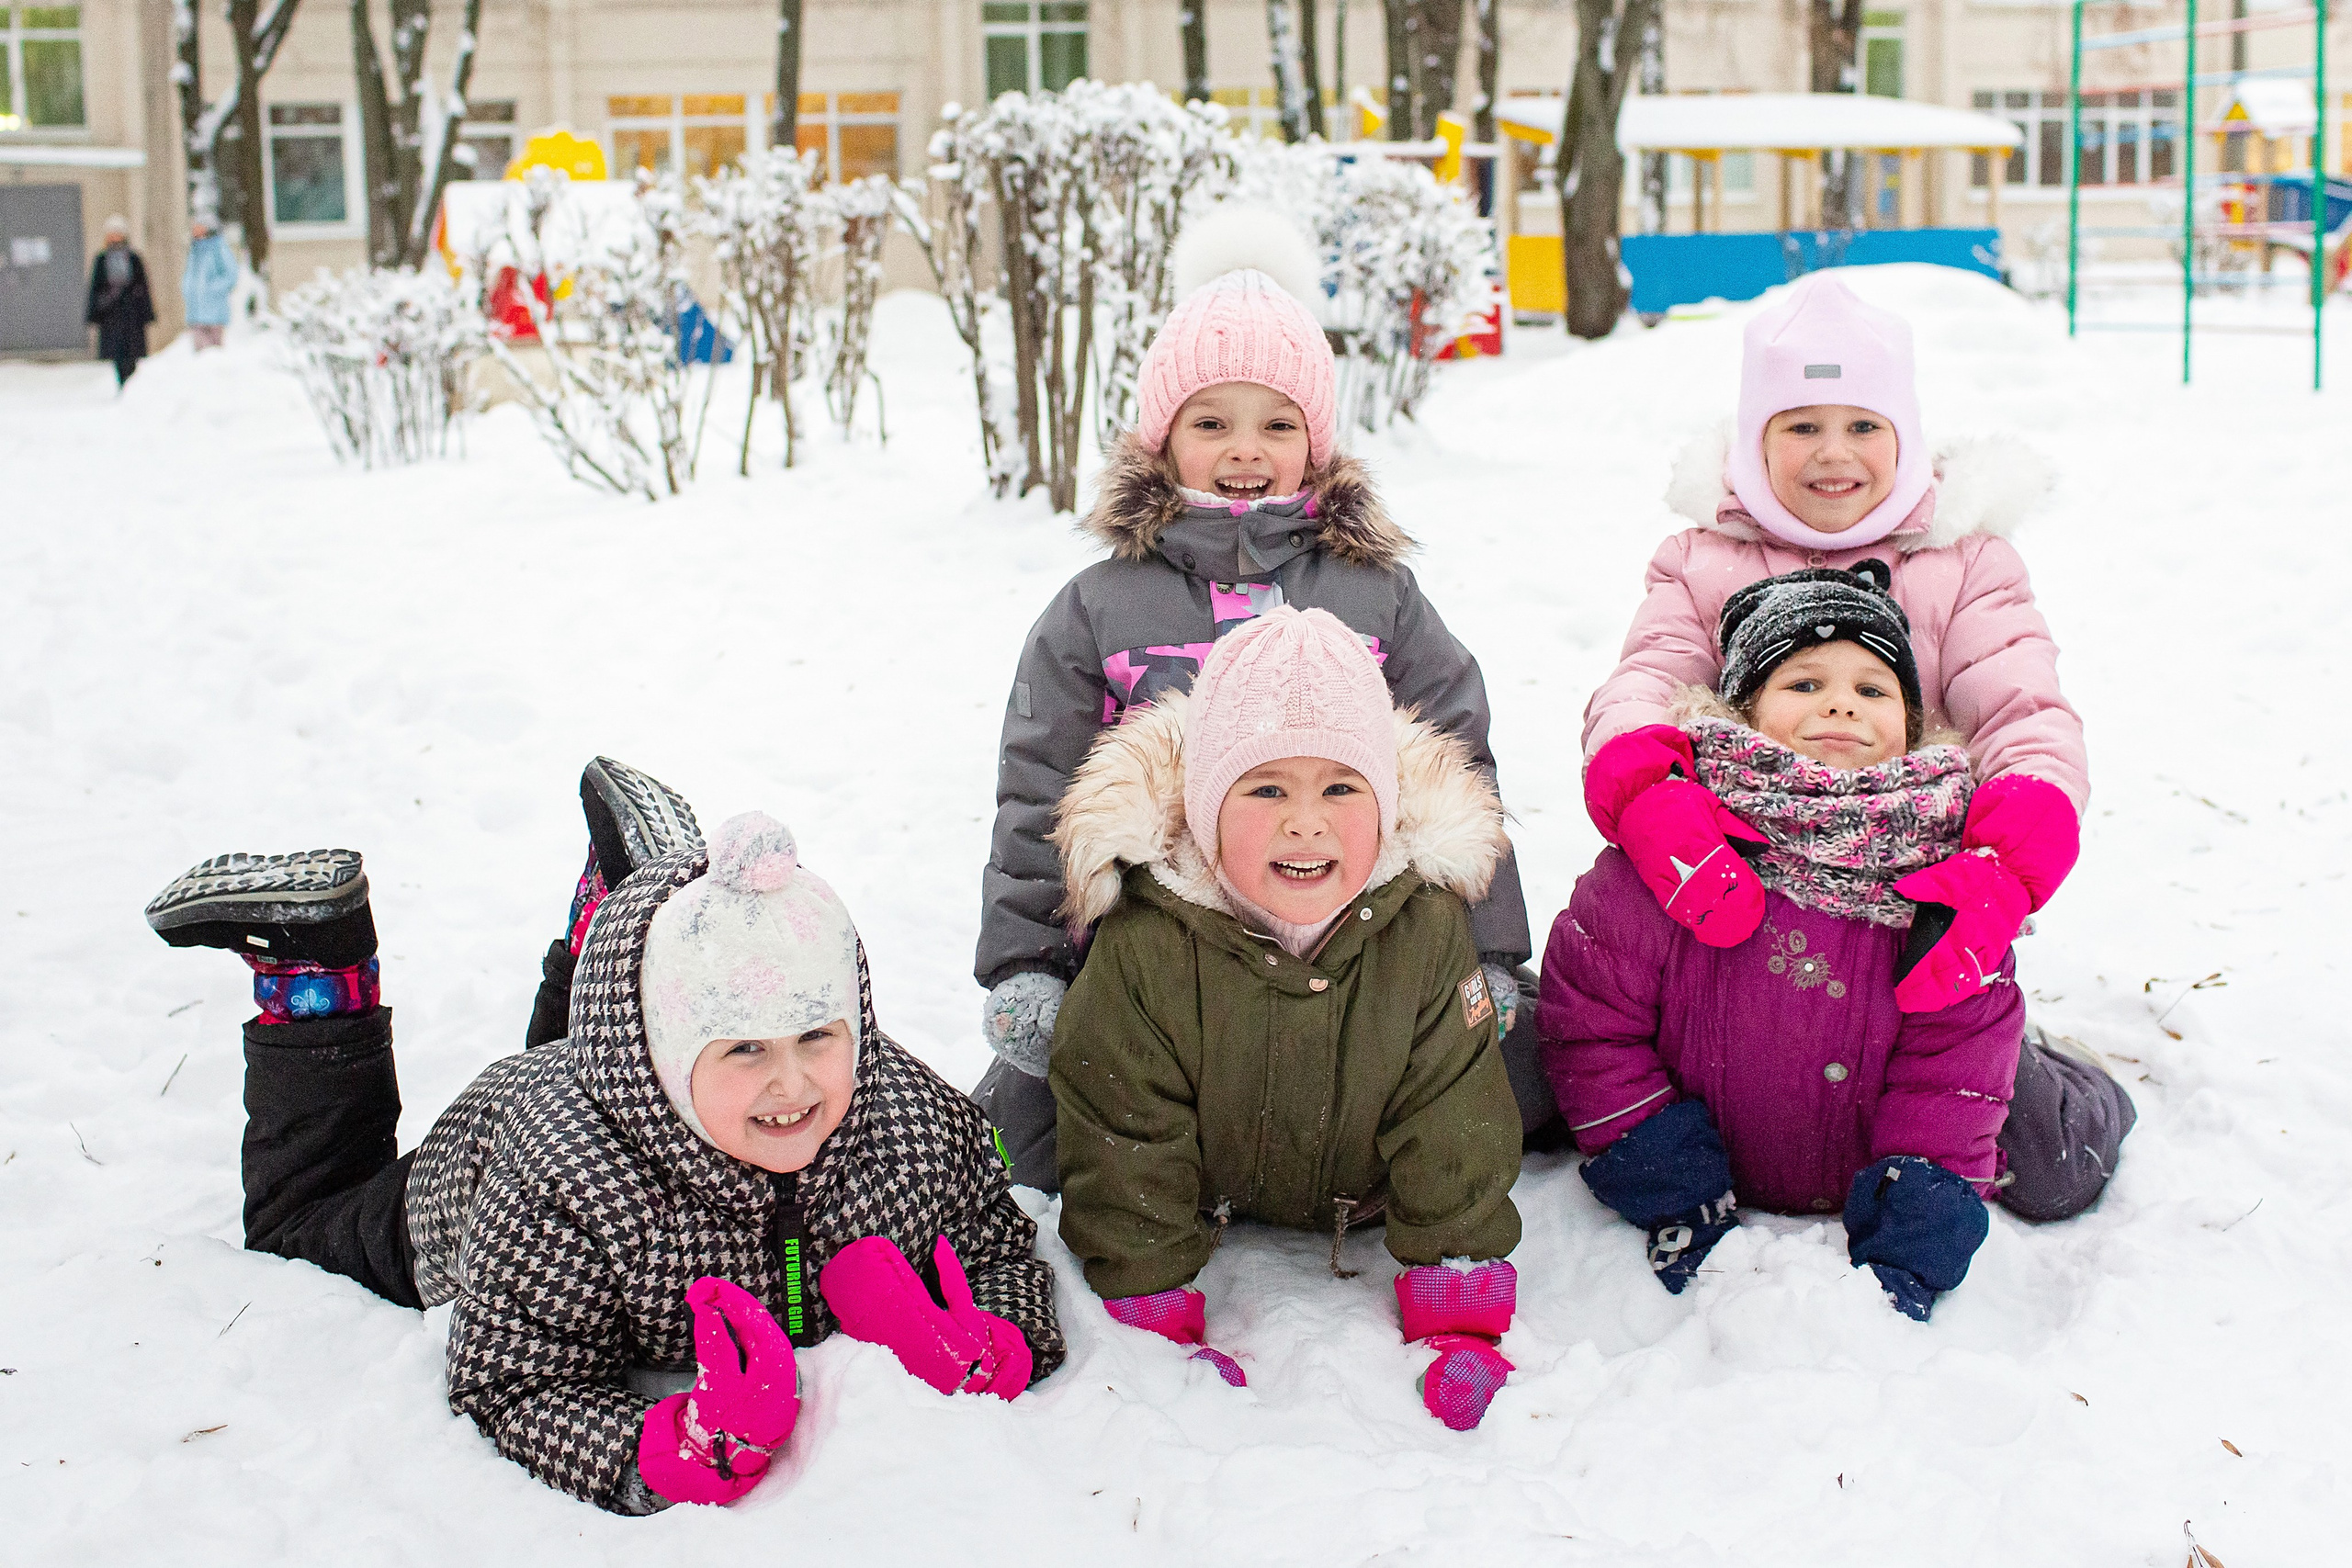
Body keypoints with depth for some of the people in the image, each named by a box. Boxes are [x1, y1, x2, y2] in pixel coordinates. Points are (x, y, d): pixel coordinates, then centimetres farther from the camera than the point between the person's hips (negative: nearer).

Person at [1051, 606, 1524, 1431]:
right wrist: (1156, 1321, -19)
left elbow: (1454, 1131, -16)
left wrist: (1460, 1327, -18)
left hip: (1368, 1204, 1)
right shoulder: (1144, 947, -29)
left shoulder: (1428, 930, -24)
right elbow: (1124, 1142, -19)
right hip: (1213, 1212, -1)